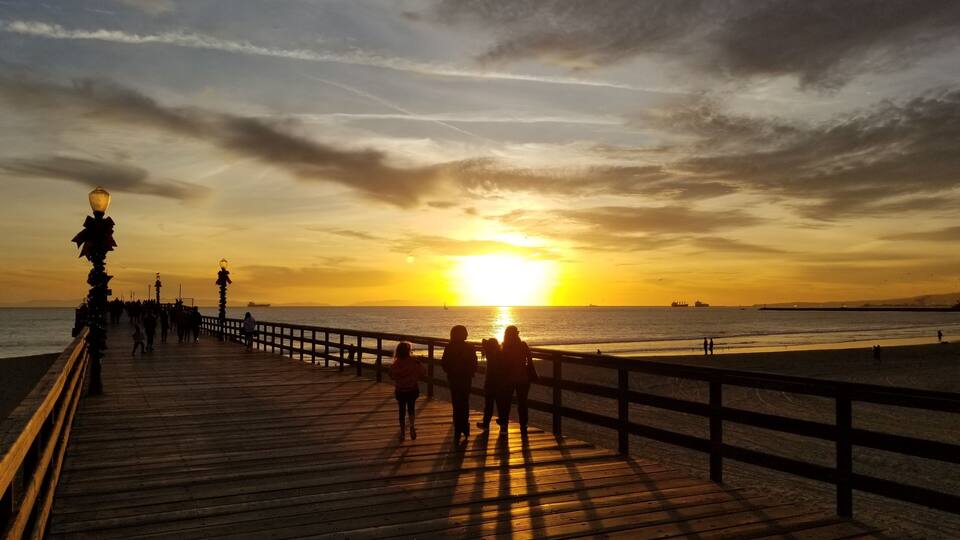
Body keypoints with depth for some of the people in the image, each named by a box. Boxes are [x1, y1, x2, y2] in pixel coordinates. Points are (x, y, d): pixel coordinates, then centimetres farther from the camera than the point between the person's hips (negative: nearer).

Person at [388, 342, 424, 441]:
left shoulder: (394, 365, -15)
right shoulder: (414, 362, -18)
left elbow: (392, 376, -4)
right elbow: (423, 372, -11)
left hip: (400, 391, 0)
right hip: (413, 390, 0)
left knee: (402, 411, 14)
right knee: (411, 408, 20)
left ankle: (402, 433, 18)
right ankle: (412, 426, -1)